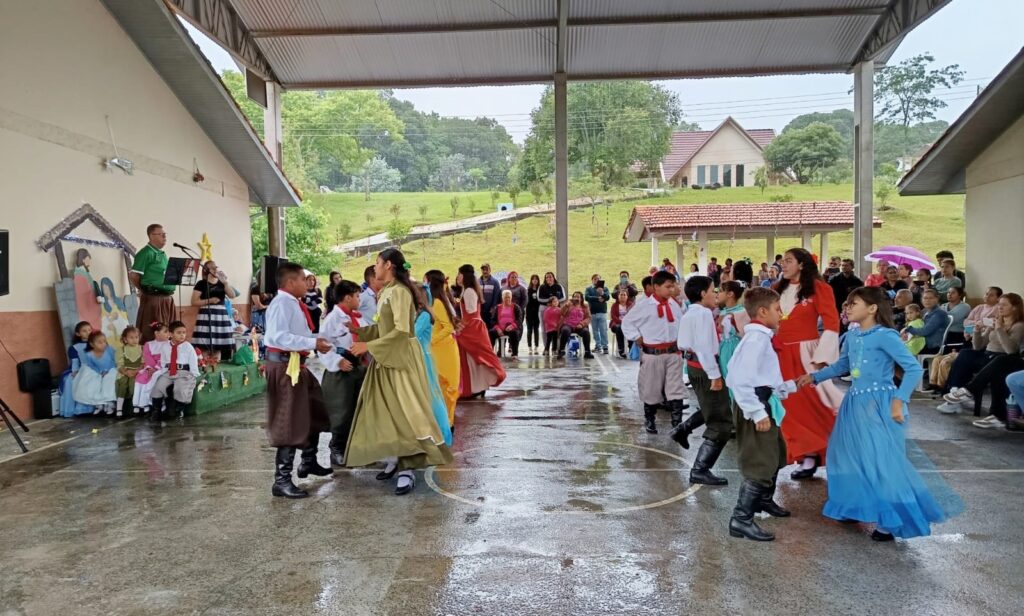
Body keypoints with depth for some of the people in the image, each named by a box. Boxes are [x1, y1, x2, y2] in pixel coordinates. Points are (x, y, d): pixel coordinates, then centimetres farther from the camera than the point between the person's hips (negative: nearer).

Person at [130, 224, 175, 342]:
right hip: (153, 298, -8)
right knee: (151, 333, -5)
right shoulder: (146, 253, -7)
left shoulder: (163, 254, 17)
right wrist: (146, 290, 0)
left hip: (167, 298, 8)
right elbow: (133, 276, -11)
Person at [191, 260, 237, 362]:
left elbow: (232, 295, 0)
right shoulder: (201, 284, 2)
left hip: (221, 315, 4)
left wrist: (225, 282, -8)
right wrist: (210, 300, -14)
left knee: (218, 346, 5)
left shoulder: (221, 283, 15)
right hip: (206, 316, -4)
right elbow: (194, 302, -3)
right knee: (205, 346, -11)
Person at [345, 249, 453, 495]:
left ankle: (407, 470, -3)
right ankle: (395, 460, 19)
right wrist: (359, 331, 9)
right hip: (385, 360, 9)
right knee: (383, 412, 10)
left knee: (402, 412, -7)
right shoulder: (385, 292, 10)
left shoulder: (399, 291, -16)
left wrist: (368, 346, -20)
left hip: (401, 359, -9)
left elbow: (401, 331, -23)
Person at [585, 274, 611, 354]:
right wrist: (598, 298, -12)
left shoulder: (605, 288, 7)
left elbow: (608, 297, -7)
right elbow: (586, 297, -8)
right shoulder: (588, 289, 8)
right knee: (595, 330, 8)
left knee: (603, 330, -7)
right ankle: (597, 345, 16)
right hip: (592, 312, 2)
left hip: (602, 312, -2)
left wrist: (602, 293, -27)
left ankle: (605, 346, -6)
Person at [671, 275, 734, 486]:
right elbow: (704, 346, -26)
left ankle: (682, 429, 29)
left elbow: (681, 344, 14)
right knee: (721, 423, -2)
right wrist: (715, 374, -24)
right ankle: (700, 470, -1)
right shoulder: (704, 313, -17)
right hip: (704, 368, -10)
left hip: (693, 365, 10)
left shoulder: (688, 314, 12)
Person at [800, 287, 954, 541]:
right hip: (856, 403, 8)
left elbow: (914, 368, -17)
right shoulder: (852, 336, 7)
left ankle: (891, 520, 5)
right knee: (851, 455, 14)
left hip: (880, 404, -8)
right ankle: (858, 507, 31)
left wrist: (899, 400, -21)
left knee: (882, 460, -7)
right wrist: (814, 377, 15)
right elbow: (841, 366, 21)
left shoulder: (885, 336, -15)